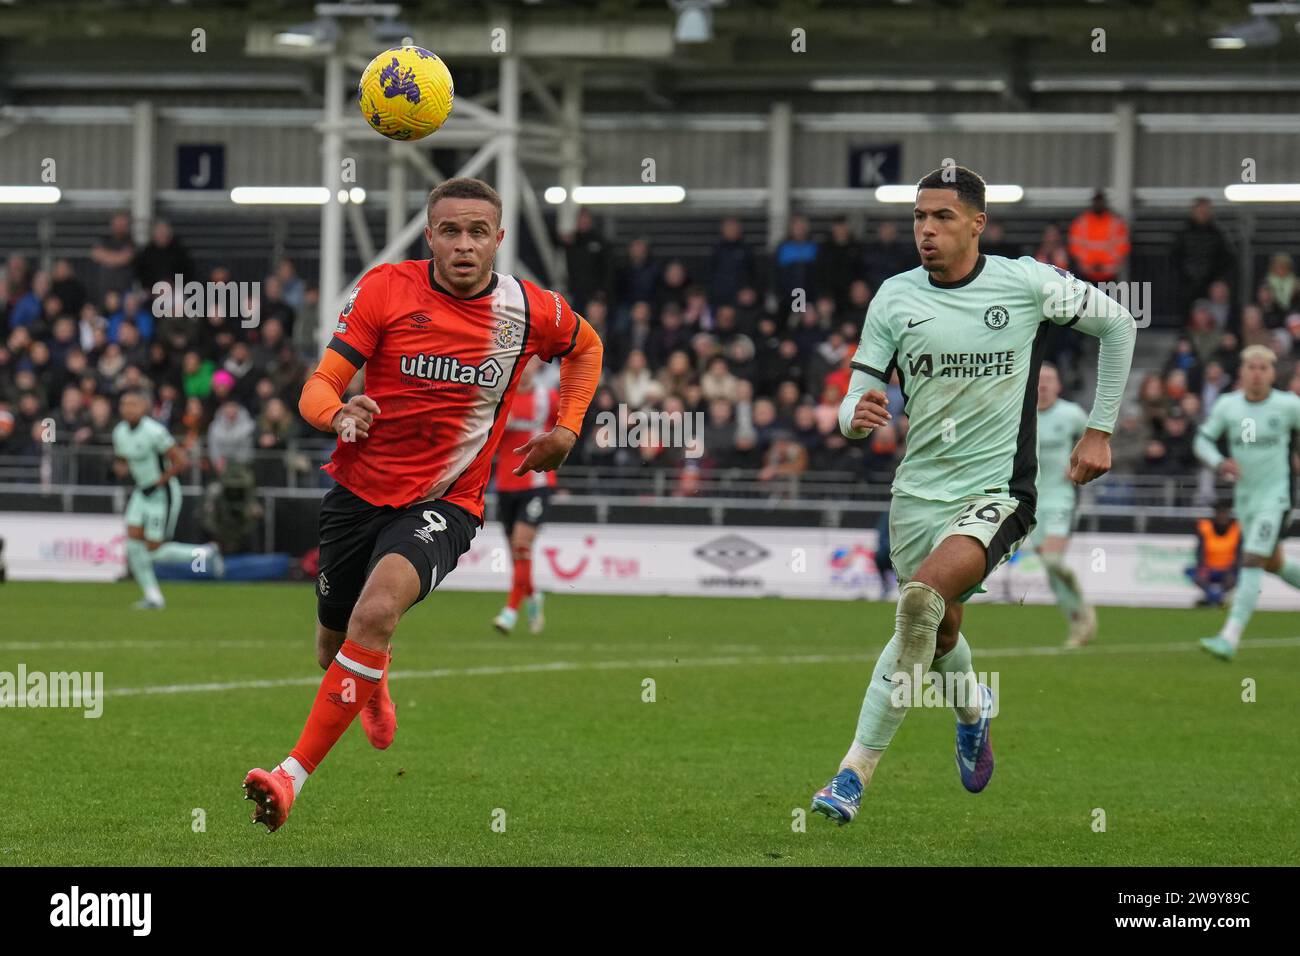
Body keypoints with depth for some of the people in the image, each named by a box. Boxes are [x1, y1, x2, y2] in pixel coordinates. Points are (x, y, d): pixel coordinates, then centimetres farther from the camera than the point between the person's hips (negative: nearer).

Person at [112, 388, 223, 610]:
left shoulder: (154, 432, -22)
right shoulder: (119, 432, 2)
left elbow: (181, 461, -21)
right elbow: (121, 461, 18)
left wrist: (159, 482, -16)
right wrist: (120, 467, -6)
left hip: (162, 494, -8)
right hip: (142, 493, 8)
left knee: (154, 551, -5)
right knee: (133, 543, -4)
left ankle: (203, 553, 17)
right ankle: (153, 597, 5)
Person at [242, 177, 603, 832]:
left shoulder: (528, 310, -4)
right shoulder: (386, 287, -9)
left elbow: (586, 347, 20)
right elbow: (319, 386, -11)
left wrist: (566, 429, 8)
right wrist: (339, 414, -34)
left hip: (444, 502, -2)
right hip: (358, 489, 2)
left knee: (378, 607, -31)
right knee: (334, 649, 17)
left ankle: (292, 777, -30)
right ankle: (374, 692, 58)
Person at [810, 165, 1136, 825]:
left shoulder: (1025, 283, -7)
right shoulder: (894, 298, 0)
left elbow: (1117, 324, 9)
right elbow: (857, 405, 2)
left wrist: (1099, 431, 8)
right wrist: (855, 417, -24)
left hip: (997, 491, -4)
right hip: (917, 491, 4)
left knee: (922, 595, -28)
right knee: (938, 630, 16)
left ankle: (856, 772, -23)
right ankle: (972, 712, 54)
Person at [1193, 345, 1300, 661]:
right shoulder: (1227, 405, -2)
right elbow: (1203, 441, 3)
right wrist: (1219, 463, -15)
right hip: (1244, 496, 5)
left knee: (1252, 560, -16)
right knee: (1273, 564, 16)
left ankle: (1231, 637, -21)